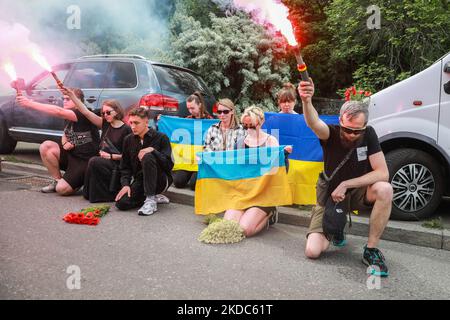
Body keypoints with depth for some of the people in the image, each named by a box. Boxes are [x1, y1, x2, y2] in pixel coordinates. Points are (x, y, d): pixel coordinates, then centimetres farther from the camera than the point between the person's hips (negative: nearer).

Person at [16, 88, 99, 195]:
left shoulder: (84, 114, -18)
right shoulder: (68, 117, 10)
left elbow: (58, 111, -32)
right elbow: (65, 135, 23)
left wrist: (30, 103, -31)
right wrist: (65, 143, -3)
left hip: (86, 160, -8)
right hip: (72, 154, 8)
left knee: (62, 189, -18)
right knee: (45, 146, -12)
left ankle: (84, 179, 12)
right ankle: (57, 180, 2)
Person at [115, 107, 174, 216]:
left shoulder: (161, 138, -7)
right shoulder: (128, 140, 7)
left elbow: (169, 165, -15)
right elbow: (125, 166, 8)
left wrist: (153, 150, -26)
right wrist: (125, 184, -8)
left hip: (160, 181, -4)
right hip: (139, 180, 5)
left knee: (147, 157, -32)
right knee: (121, 203, -21)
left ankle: (151, 200, -26)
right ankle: (152, 197, 5)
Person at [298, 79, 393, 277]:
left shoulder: (368, 134, -12)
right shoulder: (331, 134, -17)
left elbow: (382, 173, -17)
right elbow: (313, 123, -41)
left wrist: (345, 184, -22)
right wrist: (306, 101, -63)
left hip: (357, 193, 1)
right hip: (330, 196, -1)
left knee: (384, 189, -34)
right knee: (313, 251, -16)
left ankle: (371, 250, -16)